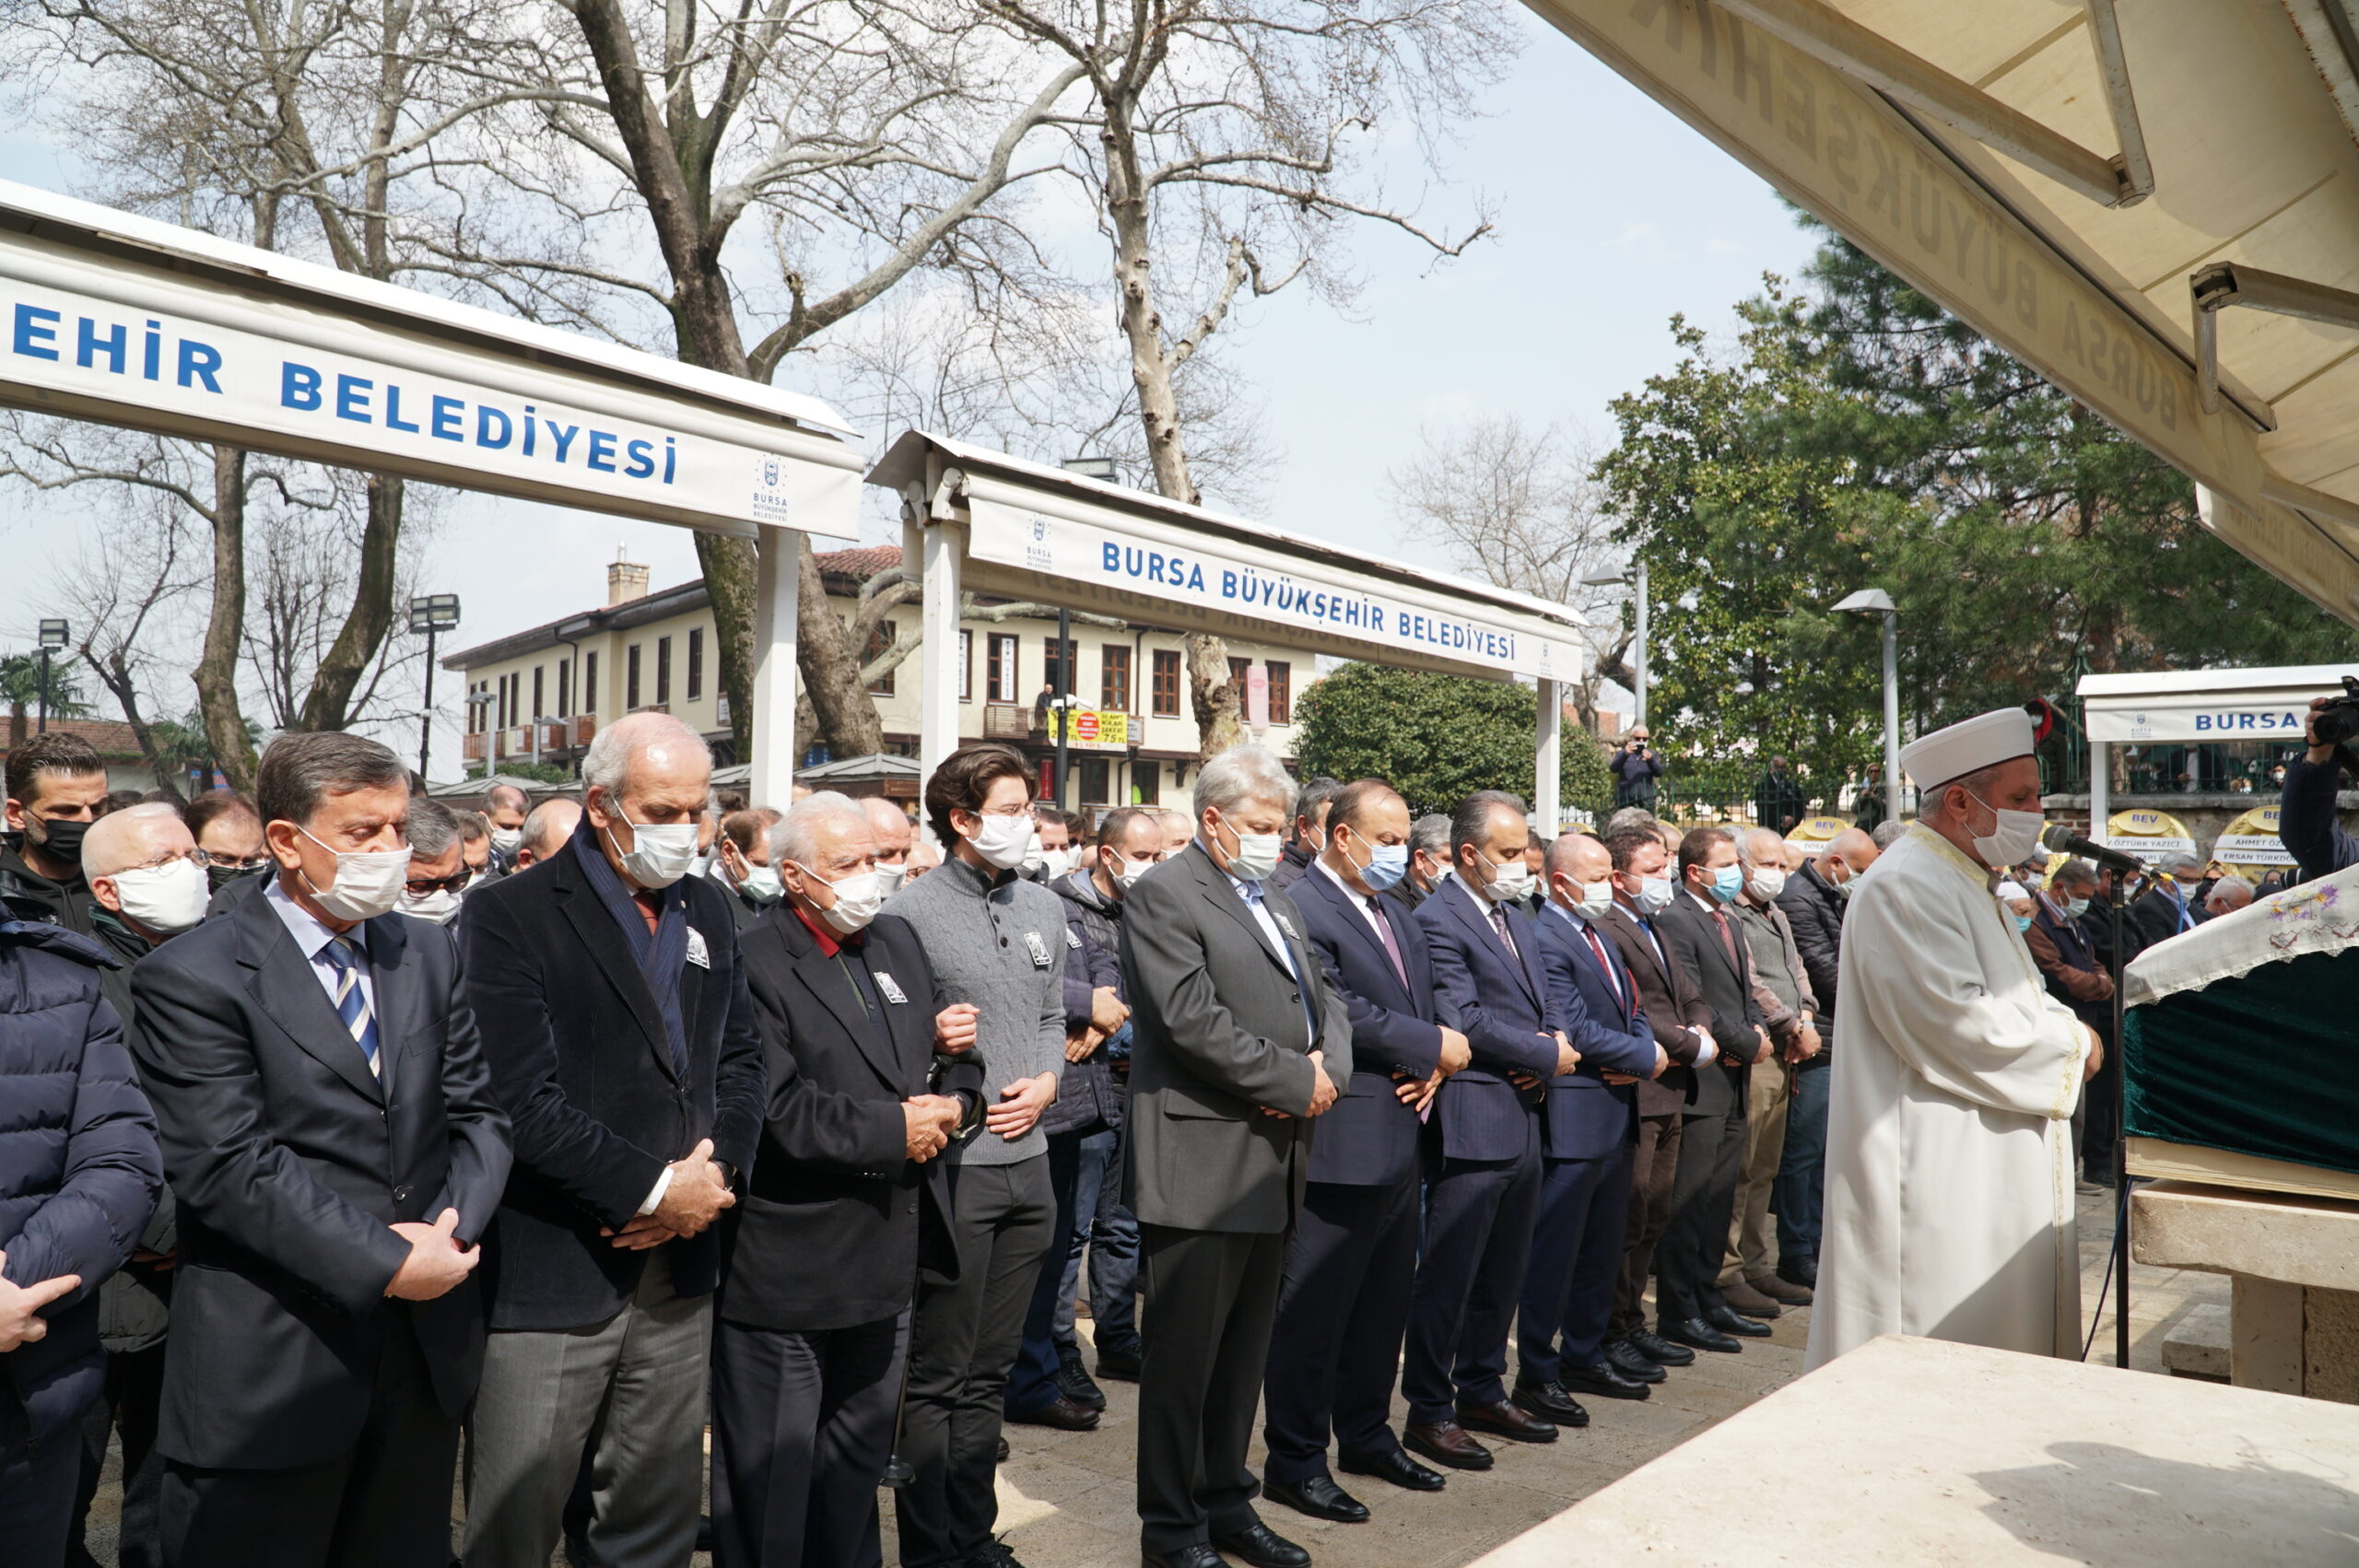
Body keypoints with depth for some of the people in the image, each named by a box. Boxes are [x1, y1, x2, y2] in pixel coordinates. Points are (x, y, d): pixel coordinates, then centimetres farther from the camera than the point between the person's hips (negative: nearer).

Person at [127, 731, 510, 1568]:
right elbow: (228, 1167, -18)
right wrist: (384, 1265, -19)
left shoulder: (430, 954, 8)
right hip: (268, 1371, -5)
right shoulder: (190, 978, -11)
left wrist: (449, 1230, -11)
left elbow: (478, 1113, 7)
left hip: (426, 1348, 5)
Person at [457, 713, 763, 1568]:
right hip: (552, 1276, -5)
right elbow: (526, 1103, -17)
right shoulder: (510, 915, -9)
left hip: (678, 1267, 6)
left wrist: (714, 1170, -6)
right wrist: (654, 1190, -15)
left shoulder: (707, 908, 10)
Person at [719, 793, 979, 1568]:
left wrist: (952, 1104, -8)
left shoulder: (898, 942, 8)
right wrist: (897, 1128, -17)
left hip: (887, 1261, 8)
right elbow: (779, 1113, -25)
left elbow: (956, 1060, 14)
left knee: (860, 1454, 24)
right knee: (770, 1475, 9)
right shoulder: (754, 965, -17)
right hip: (787, 1268, -7)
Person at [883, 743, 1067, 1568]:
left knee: (989, 1372, 17)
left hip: (1028, 1159, 6)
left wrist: (1045, 1082, -1)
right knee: (937, 1376, 6)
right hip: (953, 1162, -6)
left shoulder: (1044, 907, 10)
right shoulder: (911, 910, -10)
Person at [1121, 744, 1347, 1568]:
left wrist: (1327, 1067, -5)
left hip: (1274, 1162, 8)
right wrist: (1298, 1081, -14)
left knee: (1244, 1351, 17)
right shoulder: (1163, 895, -9)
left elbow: (1324, 1000, 17)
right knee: (1184, 1354, 4)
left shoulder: (1276, 902, 18)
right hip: (1201, 1165, -8)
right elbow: (1192, 1018, -20)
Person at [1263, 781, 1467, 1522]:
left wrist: (1429, 1067, -3)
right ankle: (1295, 1461, 16)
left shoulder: (1396, 915, 16)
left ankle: (1367, 1434, 35)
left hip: (1399, 1141, 9)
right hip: (1339, 1146, -9)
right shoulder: (1302, 909, -15)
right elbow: (1340, 1012, -23)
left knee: (1385, 1301, 20)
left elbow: (1424, 1005, 17)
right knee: (1313, 1311, 2)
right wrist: (1435, 1046, -14)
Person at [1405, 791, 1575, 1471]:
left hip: (1524, 1120, 9)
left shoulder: (1517, 917, 16)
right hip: (1473, 1125, -9)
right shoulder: (1438, 919, -13)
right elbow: (1463, 1019, -20)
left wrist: (1548, 1050, -3)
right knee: (1448, 1275, 0)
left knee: (1503, 1271, 18)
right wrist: (1546, 1055, -10)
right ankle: (1429, 1412, 12)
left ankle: (1482, 1391, 31)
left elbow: (1542, 1006, 19)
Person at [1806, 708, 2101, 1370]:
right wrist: (2069, 1041, -10)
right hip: (1934, 1183, -11)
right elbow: (1954, 1023, -24)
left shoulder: (1965, 884, 18)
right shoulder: (1906, 886, -17)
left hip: (1985, 1173, 11)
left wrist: (2058, 1022, 4)